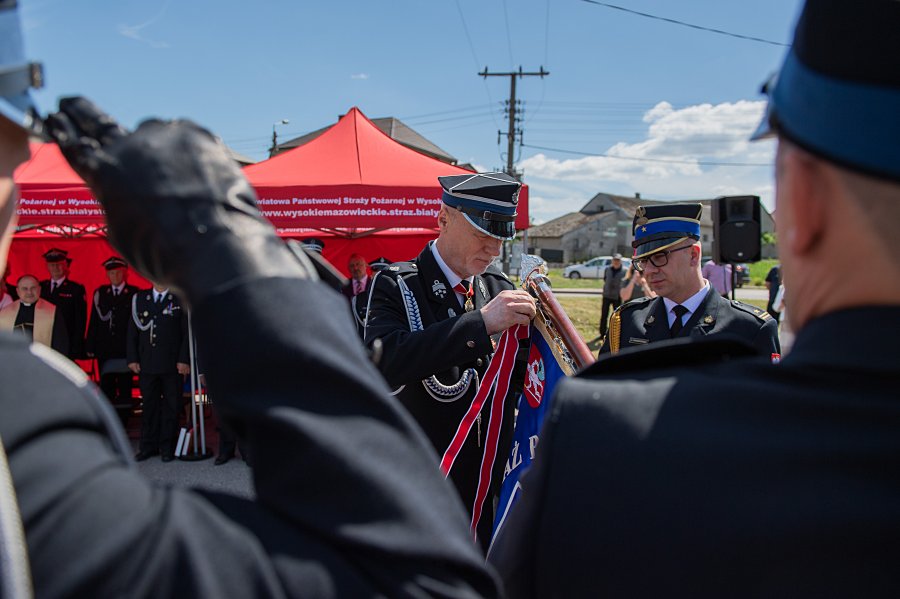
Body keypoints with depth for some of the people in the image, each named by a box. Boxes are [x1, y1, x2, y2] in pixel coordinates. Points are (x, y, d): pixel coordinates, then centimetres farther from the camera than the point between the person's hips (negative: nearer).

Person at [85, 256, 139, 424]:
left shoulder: (135, 294, 1)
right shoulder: (99, 293, 11)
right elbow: (94, 322, 9)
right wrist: (90, 347, 2)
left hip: (126, 351, -2)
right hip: (105, 350, 2)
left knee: (124, 390, 3)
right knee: (106, 390, 3)